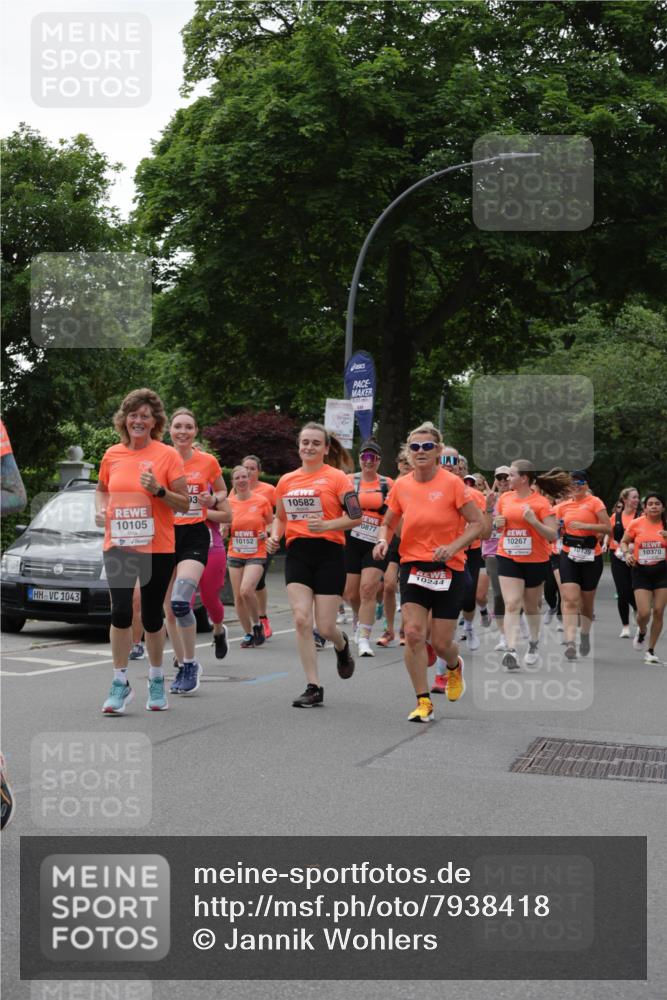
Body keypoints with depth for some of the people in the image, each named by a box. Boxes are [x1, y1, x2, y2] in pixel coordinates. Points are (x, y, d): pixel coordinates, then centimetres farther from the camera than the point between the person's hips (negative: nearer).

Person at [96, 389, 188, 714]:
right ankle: (120, 683, 5)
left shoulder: (168, 455, -4)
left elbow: (184, 505, -3)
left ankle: (156, 679, 27)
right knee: (120, 612, -8)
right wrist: (100, 509, 3)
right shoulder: (112, 455, 5)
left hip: (157, 548, -2)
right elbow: (102, 488, 23)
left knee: (152, 616, 6)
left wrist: (159, 490, -20)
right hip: (118, 545, 2)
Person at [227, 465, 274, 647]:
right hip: (235, 555, 3)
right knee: (238, 597, 2)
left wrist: (267, 533, -10)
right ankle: (248, 634, 19)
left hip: (256, 555, -3)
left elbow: (271, 523, 9)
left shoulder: (262, 500, -5)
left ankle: (257, 624, 1)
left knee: (246, 590, -23)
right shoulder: (229, 503, 2)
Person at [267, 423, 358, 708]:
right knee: (301, 620, -10)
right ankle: (313, 687, -2)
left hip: (328, 553, -3)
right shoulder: (287, 481, 11)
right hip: (297, 553, 3)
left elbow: (356, 516, -6)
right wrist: (275, 536, 4)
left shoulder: (336, 477, -2)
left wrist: (327, 524, -20)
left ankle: (342, 646, 36)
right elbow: (280, 517, 24)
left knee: (325, 627, -2)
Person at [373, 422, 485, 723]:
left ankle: (454, 667, 40)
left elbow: (478, 523, -6)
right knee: (413, 633, -13)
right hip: (412, 565, 2)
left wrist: (453, 547, -20)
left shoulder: (452, 483, -9)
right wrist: (383, 541, -8)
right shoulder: (401, 486, 0)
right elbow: (388, 523, 14)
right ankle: (424, 702, 0)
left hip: (448, 569, -2)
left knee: (441, 643, 1)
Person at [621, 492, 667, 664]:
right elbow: (624, 542, 10)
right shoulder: (636, 524, -3)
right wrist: (627, 553, -9)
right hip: (641, 571, -1)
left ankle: (651, 651, 13)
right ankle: (642, 631, 29)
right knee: (644, 613, -9)